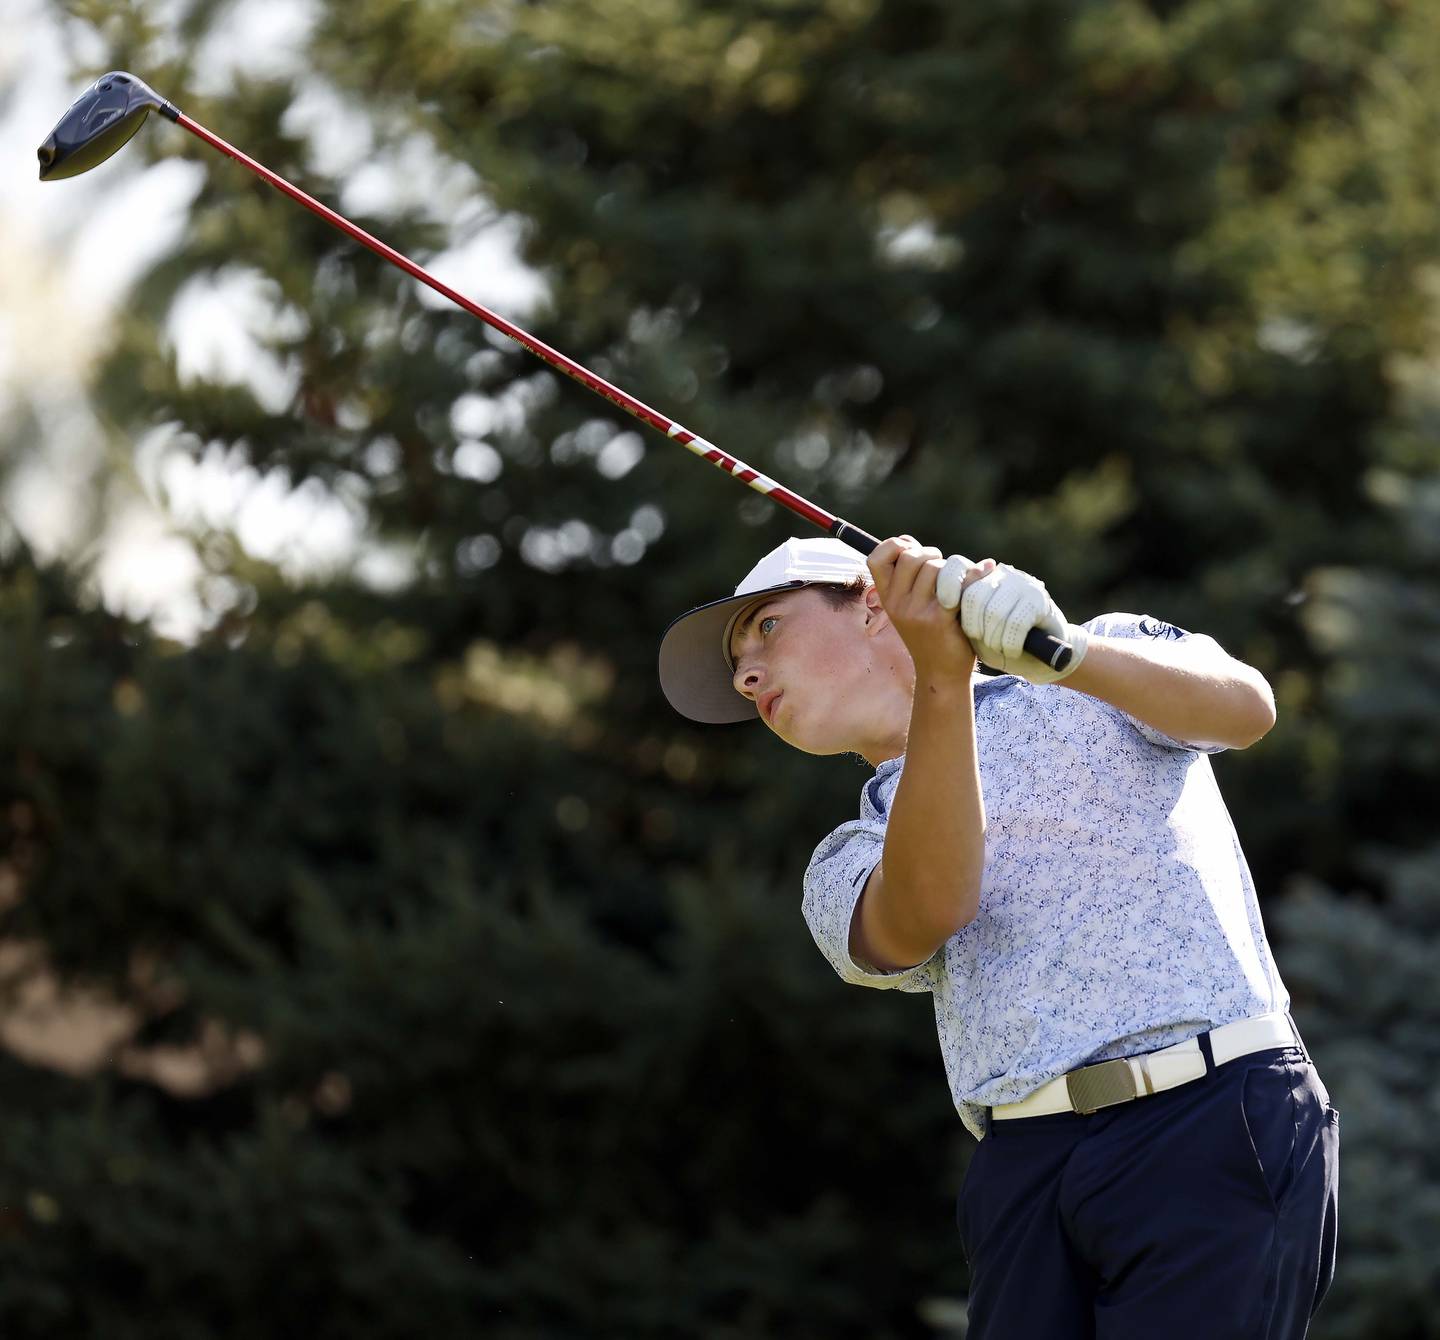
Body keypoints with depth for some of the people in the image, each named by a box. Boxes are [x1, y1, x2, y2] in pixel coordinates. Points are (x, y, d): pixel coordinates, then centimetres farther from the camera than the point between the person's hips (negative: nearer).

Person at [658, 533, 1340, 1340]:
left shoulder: (1107, 665, 16)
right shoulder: (848, 872, 19)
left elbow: (1245, 707, -5)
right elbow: (930, 907, -5)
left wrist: (1068, 652, -23)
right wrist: (942, 679, -18)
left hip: (1209, 1128, -3)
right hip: (1025, 1174, 4)